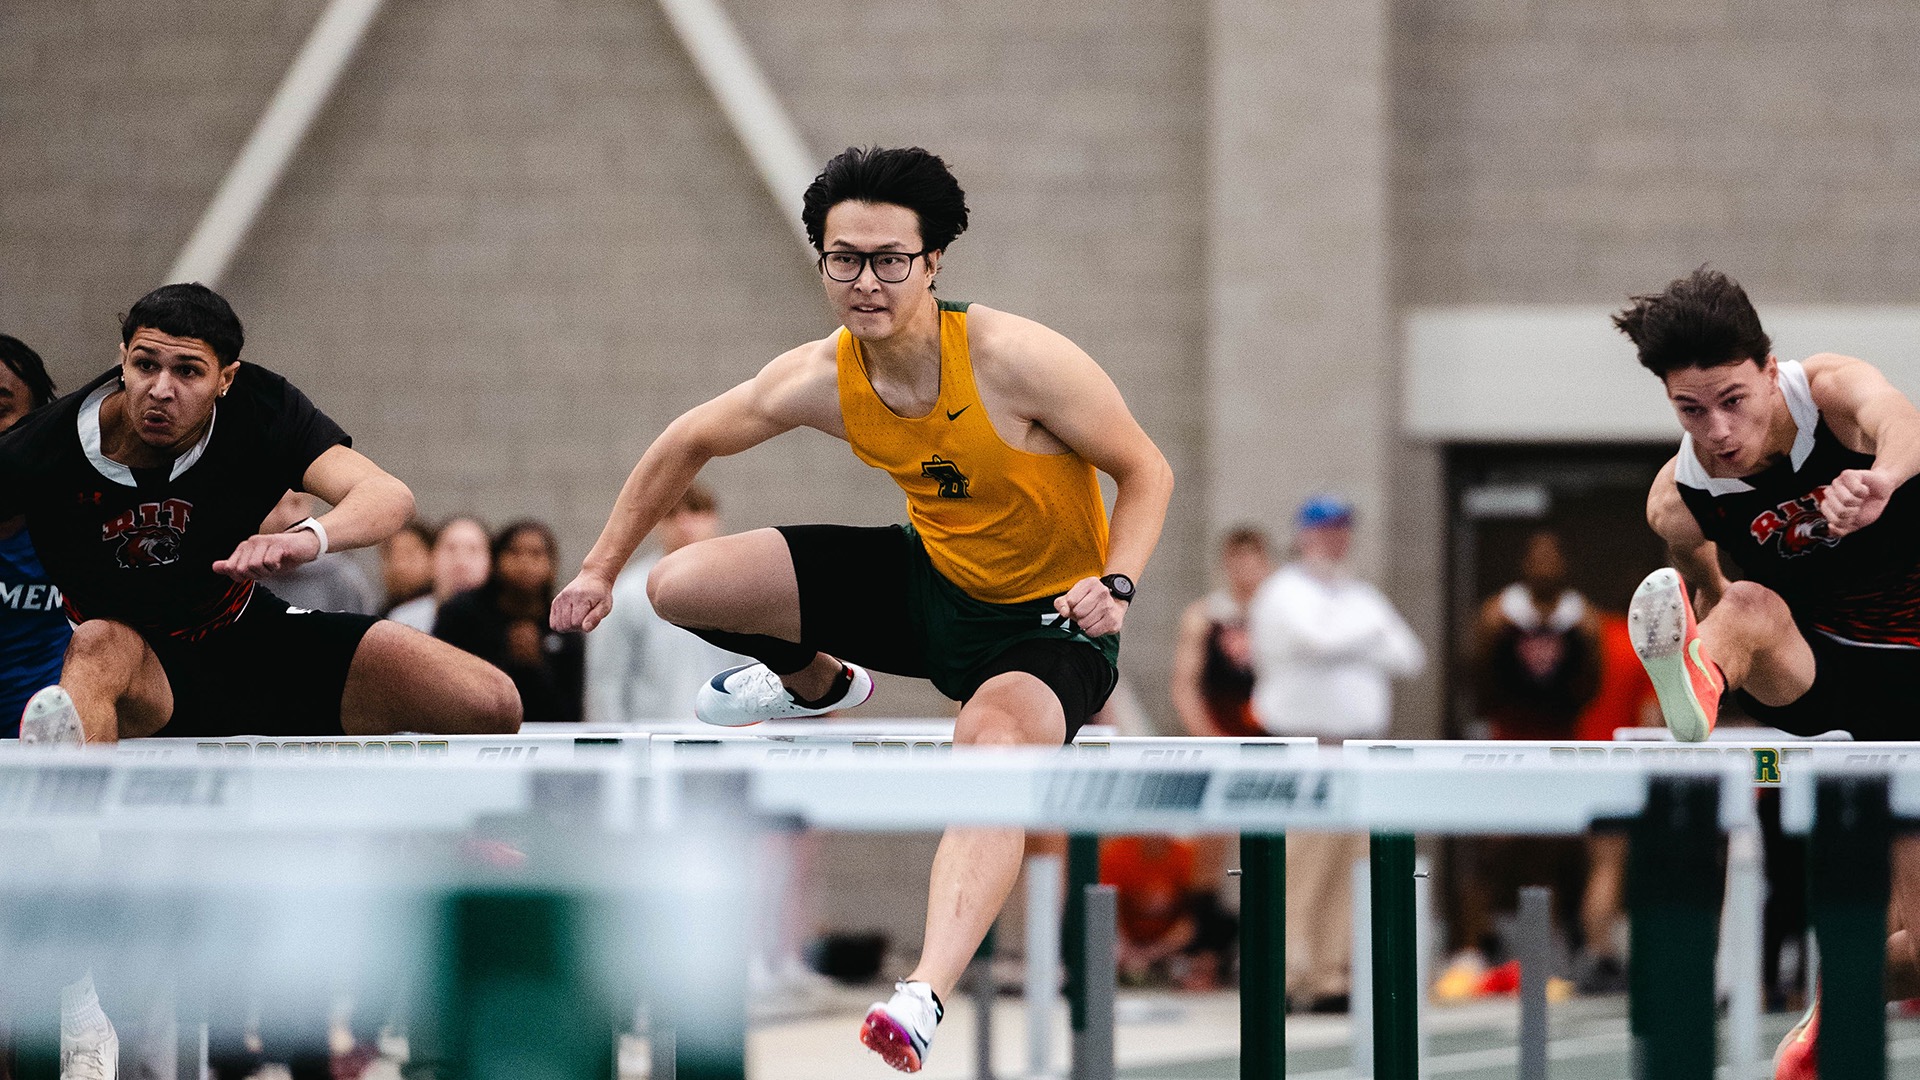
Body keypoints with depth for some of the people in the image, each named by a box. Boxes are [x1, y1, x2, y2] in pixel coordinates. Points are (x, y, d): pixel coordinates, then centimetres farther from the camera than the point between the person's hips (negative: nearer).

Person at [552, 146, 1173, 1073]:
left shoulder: (1014, 359, -27)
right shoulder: (819, 381, -13)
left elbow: (1145, 471, -14)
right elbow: (690, 442, 6)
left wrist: (1115, 585, -30)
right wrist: (602, 569, 10)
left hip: (1048, 622, -5)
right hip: (927, 580, 5)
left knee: (996, 736, -40)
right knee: (681, 588, -5)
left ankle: (923, 1000, -54)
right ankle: (817, 682, 27)